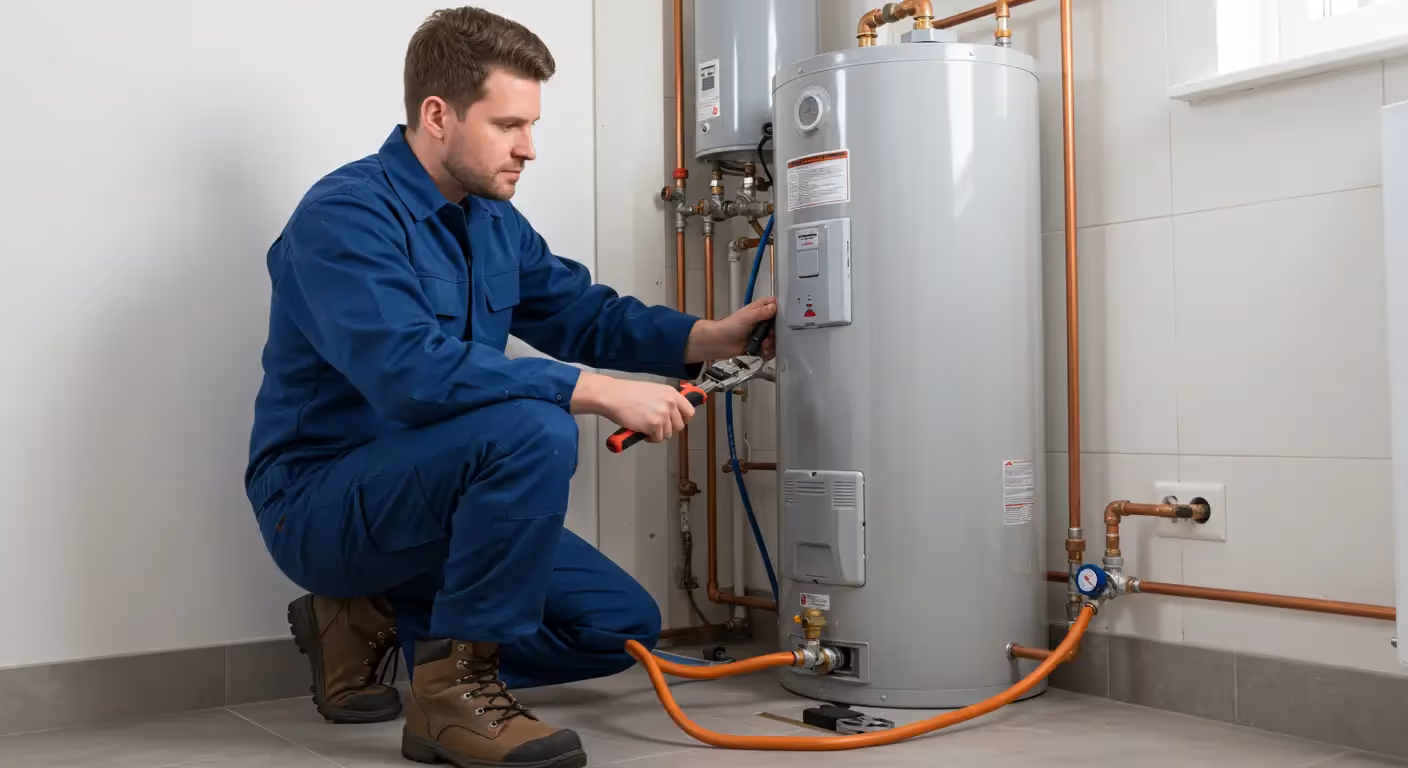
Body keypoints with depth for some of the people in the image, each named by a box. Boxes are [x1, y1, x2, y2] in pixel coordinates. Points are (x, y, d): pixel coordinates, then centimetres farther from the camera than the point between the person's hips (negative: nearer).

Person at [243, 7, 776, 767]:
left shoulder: (492, 220, 7)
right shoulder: (347, 214, -20)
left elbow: (584, 314, 12)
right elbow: (411, 373, -34)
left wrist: (714, 336, -3)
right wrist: (600, 390, -33)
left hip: (426, 497, 9)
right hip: (321, 501, -8)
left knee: (622, 625, 3)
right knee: (534, 430, -33)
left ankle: (373, 621, 11)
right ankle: (454, 689, -18)